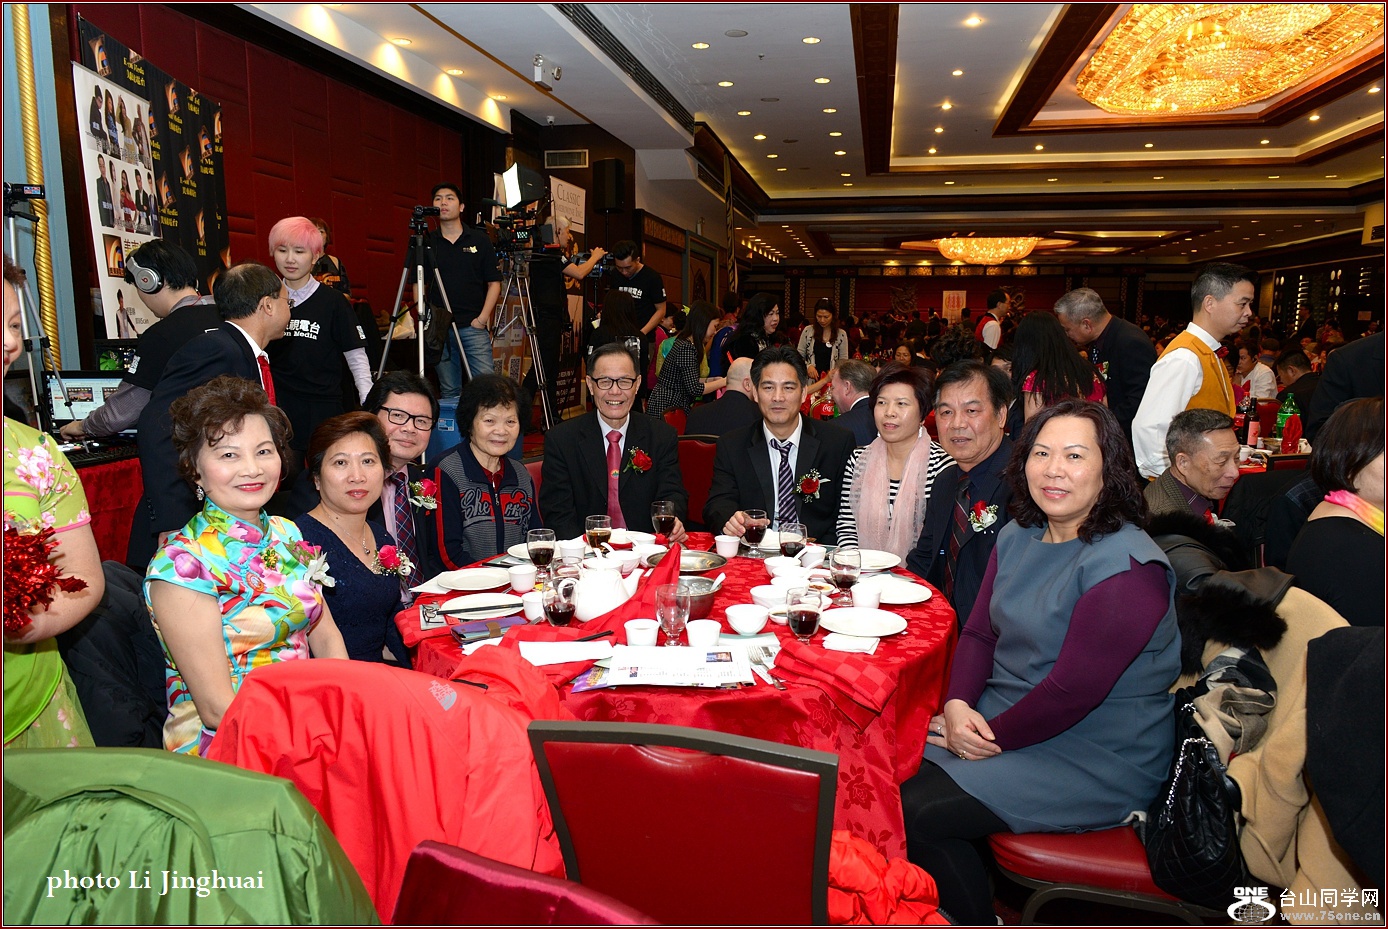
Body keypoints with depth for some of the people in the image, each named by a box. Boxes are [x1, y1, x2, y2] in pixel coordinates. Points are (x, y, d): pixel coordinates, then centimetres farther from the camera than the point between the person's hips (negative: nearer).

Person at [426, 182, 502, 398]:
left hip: (474, 326, -1)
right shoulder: (427, 242, 9)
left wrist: (482, 319, -5)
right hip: (439, 329, 1)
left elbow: (494, 283, 5)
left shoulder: (479, 240, 6)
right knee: (449, 392, 5)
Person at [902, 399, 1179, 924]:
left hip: (1097, 760, -7)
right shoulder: (1017, 539, 6)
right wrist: (958, 703, -11)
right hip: (1004, 717, 7)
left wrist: (994, 738, -14)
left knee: (920, 813, -17)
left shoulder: (1126, 566, -20)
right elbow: (979, 632, 7)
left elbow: (1074, 689, -22)